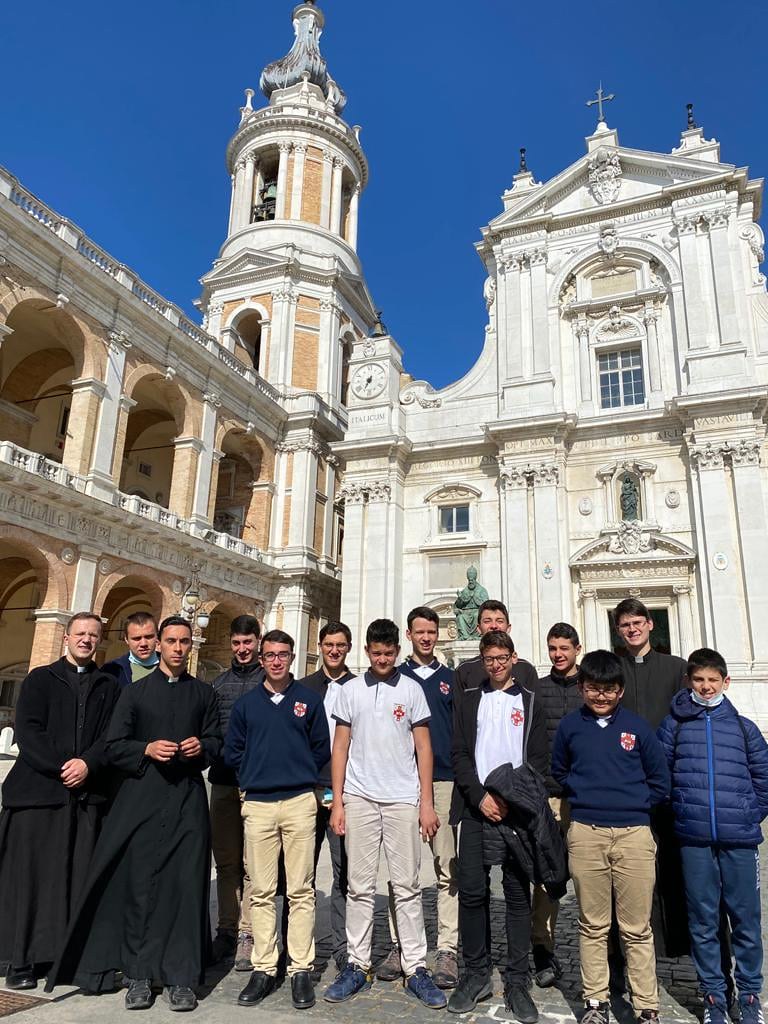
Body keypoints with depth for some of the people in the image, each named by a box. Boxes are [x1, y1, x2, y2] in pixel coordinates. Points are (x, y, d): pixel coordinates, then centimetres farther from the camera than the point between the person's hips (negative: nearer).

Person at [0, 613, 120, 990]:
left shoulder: (108, 687, 13)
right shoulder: (40, 679, 8)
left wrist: (87, 764, -13)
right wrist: (61, 767, -13)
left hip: (89, 794, 2)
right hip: (37, 790, -1)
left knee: (78, 879, 3)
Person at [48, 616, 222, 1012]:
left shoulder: (204, 693, 11)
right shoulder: (135, 691, 7)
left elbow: (216, 740, 15)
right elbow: (113, 746, 3)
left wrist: (202, 747, -7)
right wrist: (147, 750, -14)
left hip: (188, 800, 1)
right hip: (141, 798, 0)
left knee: (186, 886, 0)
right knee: (140, 885, 3)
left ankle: (181, 977, 10)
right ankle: (139, 975, 17)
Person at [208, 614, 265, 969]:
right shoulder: (219, 683, 13)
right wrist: (213, 751, 1)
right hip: (223, 782, 4)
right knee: (226, 861, 12)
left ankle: (247, 935, 11)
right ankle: (227, 930, 24)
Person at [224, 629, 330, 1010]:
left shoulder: (309, 700, 5)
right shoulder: (246, 703, 9)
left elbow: (322, 749, 9)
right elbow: (232, 750, 13)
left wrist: (301, 777, 6)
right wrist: (252, 778, 7)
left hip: (299, 802, -1)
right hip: (257, 804, 1)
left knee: (300, 890, 2)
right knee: (261, 891, 6)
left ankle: (301, 969, 11)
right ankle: (263, 967, 16)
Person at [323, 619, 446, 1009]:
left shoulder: (412, 690, 2)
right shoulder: (350, 690, 5)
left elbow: (423, 747, 3)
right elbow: (340, 747, 7)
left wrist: (427, 802, -2)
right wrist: (337, 802, 2)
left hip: (403, 799, -1)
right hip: (359, 798, 1)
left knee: (407, 886, 5)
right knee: (360, 886, 7)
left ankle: (416, 969, 14)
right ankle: (357, 966, 18)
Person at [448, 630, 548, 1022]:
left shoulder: (529, 700, 8)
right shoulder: (470, 700, 10)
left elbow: (538, 758, 2)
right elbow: (460, 754, 4)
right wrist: (481, 796, -9)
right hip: (476, 807, 1)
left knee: (518, 893, 3)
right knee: (471, 891, 0)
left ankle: (516, 982, 12)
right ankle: (476, 974, 15)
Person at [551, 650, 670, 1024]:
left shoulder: (637, 727, 4)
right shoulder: (570, 725, 6)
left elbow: (659, 780, 11)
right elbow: (558, 771, 19)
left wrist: (635, 802, 3)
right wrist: (583, 795, 8)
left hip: (634, 833, -1)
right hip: (585, 834, 1)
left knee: (637, 928, 5)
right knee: (592, 925, 11)